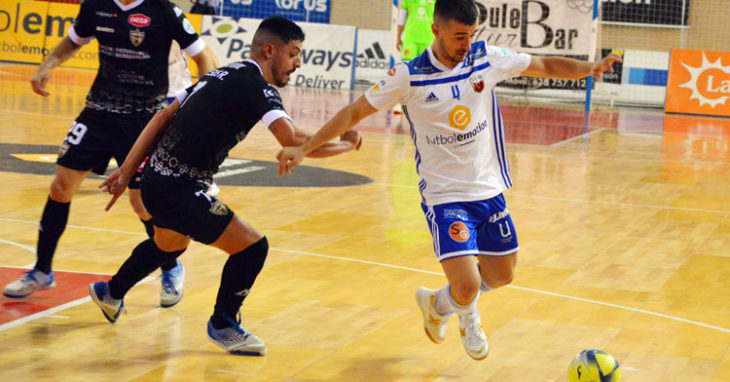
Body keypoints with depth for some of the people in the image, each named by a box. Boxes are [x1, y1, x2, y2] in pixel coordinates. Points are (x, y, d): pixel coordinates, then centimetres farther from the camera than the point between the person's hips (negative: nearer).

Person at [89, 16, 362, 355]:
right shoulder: (256, 86, -16)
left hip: (158, 179, 10)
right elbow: (292, 142, -29)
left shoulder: (224, 74, 13)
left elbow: (164, 117, 15)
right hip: (178, 189, -10)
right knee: (252, 247, -9)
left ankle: (111, 293, 60)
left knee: (170, 245, 37)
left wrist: (127, 170, 16)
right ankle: (223, 325, 10)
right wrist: (345, 146, -13)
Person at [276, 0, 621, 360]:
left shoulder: (488, 59, -5)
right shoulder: (408, 76, -14)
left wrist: (590, 67, -12)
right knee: (467, 287, -16)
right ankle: (468, 320, 23)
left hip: (490, 191, 5)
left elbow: (546, 66, 5)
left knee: (501, 275, 14)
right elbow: (354, 112, -6)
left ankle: (437, 303, 42)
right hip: (445, 196, -5)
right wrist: (304, 148, -11)